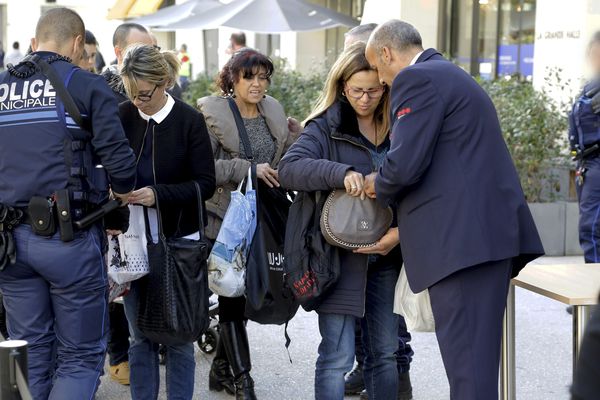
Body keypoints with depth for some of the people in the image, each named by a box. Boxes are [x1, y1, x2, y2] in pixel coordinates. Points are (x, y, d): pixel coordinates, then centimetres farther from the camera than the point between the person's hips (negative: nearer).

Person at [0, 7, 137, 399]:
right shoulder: (87, 86, -3)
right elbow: (119, 160, -9)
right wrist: (123, 193, 11)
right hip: (68, 237, -4)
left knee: (33, 354, 15)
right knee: (81, 356, 5)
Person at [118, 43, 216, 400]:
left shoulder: (189, 121, -8)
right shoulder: (123, 116, -1)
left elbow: (206, 183, -8)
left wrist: (159, 194, -21)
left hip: (178, 238, -2)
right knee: (141, 335, 8)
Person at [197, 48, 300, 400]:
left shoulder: (274, 111, 10)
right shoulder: (212, 114, -7)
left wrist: (296, 135, -1)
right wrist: (249, 170, -21)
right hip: (227, 217, -6)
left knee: (244, 294, 12)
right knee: (233, 294, -5)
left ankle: (221, 368, 26)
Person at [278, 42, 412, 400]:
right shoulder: (326, 127, -3)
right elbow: (289, 168, -17)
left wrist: (402, 231, -15)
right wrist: (341, 173, -31)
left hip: (386, 254, 4)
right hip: (340, 256, -4)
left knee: (385, 353, 13)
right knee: (337, 357, -3)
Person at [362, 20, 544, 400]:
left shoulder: (416, 79, -6)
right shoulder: (450, 75, 25)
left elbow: (405, 164, -16)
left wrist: (378, 186, 5)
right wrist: (398, 228, 24)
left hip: (464, 238, -10)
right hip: (489, 232, 10)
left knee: (467, 361, -9)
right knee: (477, 355, 14)